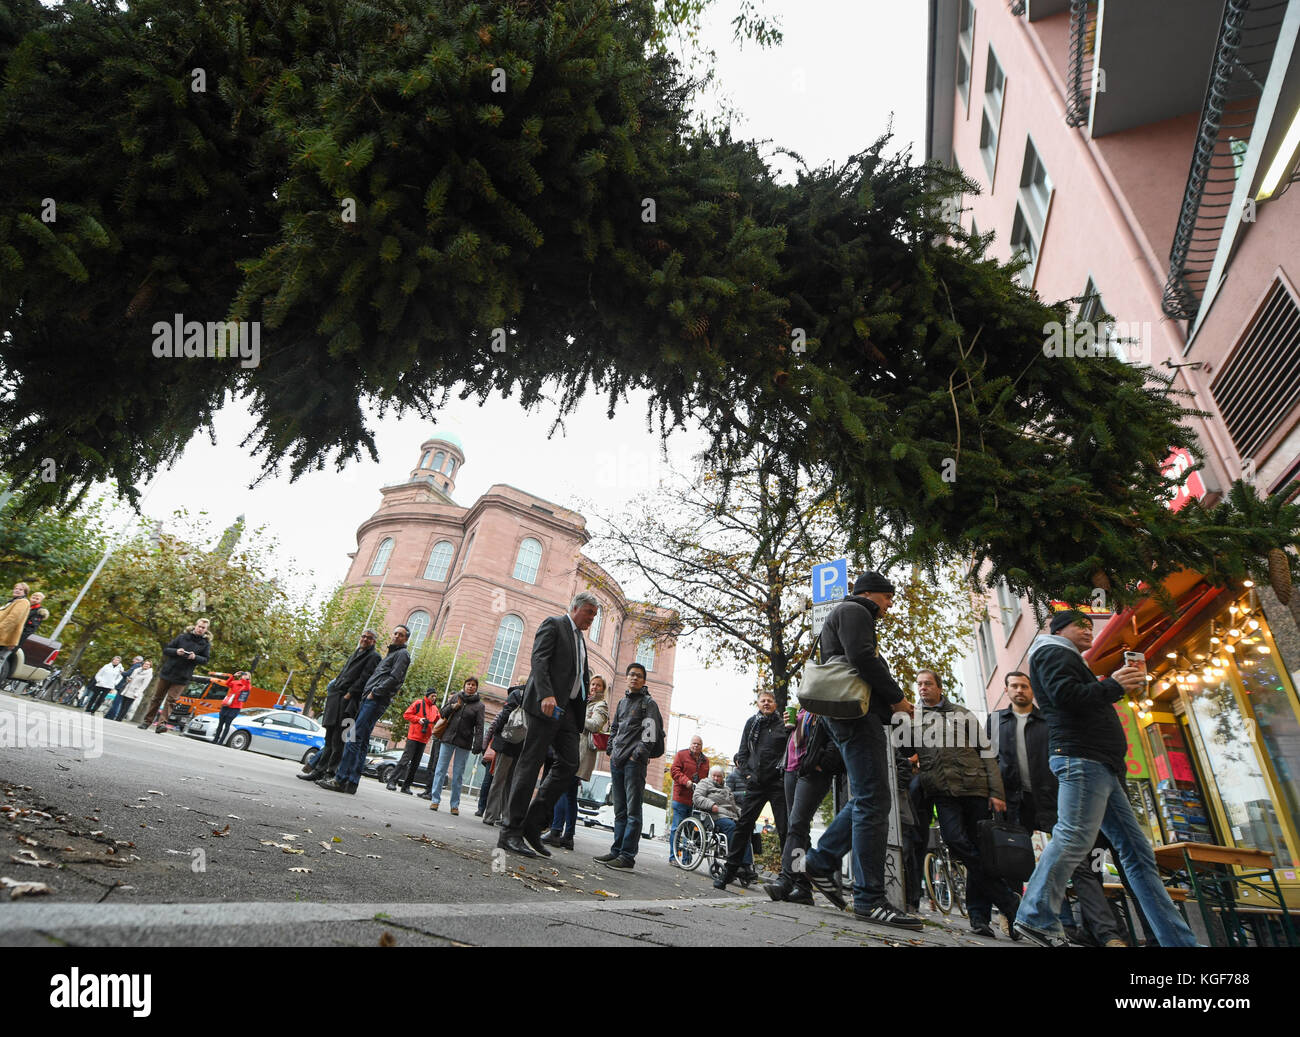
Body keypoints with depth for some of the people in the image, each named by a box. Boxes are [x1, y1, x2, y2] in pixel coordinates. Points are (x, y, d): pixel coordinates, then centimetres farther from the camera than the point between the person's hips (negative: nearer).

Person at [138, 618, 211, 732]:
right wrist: (176, 651, -15)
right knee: (157, 698, 10)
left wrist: (195, 657, -17)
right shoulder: (181, 637, 4)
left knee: (170, 700, -8)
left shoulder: (206, 644, 3)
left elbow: (205, 661, 2)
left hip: (182, 678, -2)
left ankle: (162, 723, -10)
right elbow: (166, 650, 6)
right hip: (167, 672, 2)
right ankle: (147, 721, 22)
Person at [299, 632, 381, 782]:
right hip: (335, 697, 8)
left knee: (337, 739, -9)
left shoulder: (373, 656, 0)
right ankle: (320, 769, 11)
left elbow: (365, 678, -11)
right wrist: (331, 689, 13)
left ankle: (330, 772, -7)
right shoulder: (354, 654, 26)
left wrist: (349, 694, -18)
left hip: (348, 701, -8)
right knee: (329, 737, 8)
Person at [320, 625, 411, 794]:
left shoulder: (402, 654, 0)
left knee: (354, 739, -13)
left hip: (376, 701, -9)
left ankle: (340, 779, -13)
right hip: (369, 699, 9)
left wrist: (374, 692, -13)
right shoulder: (391, 653, 28)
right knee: (361, 742, 6)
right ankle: (352, 783, 7)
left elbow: (394, 679, -13)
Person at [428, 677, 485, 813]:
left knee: (458, 774, 4)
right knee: (440, 769, 2)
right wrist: (454, 706, -11)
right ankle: (435, 800, 10)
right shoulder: (456, 698, 8)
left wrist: (477, 745, -14)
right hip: (448, 738, 2)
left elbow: (479, 727, -4)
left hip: (464, 743, -2)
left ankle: (455, 804, 12)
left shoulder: (479, 705, 1)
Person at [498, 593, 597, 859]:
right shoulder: (553, 624, 0)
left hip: (569, 709, 9)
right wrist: (546, 694, -26)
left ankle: (532, 824, 9)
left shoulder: (581, 639, 25)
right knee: (530, 763, -6)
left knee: (569, 764, 1)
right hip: (547, 704, -8)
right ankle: (511, 832, 0)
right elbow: (539, 658, -13)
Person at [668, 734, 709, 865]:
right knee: (677, 828, -2)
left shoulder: (705, 760, 17)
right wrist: (686, 781, -19)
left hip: (697, 801, 4)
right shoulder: (682, 754, 3)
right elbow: (674, 770, -5)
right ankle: (673, 857, 6)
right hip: (681, 797, -4)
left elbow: (708, 777, 22)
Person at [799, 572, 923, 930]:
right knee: (873, 801, -11)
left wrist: (890, 703, 14)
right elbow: (862, 657, -18)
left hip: (853, 712, 11)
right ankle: (869, 899, -7)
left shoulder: (848, 616, 31)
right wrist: (897, 697, -9)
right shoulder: (853, 611, -2)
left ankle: (820, 861, 13)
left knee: (867, 798, 12)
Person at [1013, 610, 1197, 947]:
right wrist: (1112, 685, -11)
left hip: (1101, 767, 11)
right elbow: (1063, 693, -17)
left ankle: (1178, 939, 12)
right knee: (1074, 838, -17)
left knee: (1137, 852, 9)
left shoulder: (1071, 661, 32)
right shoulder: (1053, 652, 0)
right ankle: (1037, 918, -13)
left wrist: (1126, 683, 20)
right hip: (1080, 757, -11)